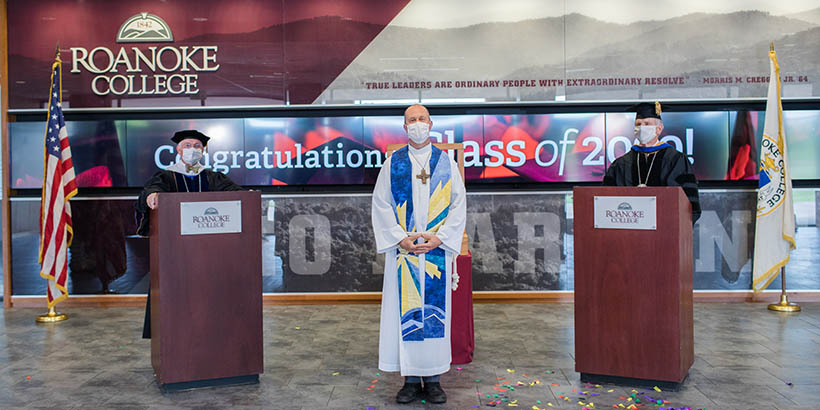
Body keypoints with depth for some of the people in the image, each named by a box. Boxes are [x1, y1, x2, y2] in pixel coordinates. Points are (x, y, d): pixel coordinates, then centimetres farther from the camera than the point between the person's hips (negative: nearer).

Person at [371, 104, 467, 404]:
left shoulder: (446, 162, 7)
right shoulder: (392, 163, 6)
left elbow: (459, 204, 3)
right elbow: (381, 205, 2)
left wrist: (440, 237, -9)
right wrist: (401, 238, -10)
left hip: (438, 248, 0)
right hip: (403, 251, 0)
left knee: (436, 310, 3)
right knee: (405, 312, 1)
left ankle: (433, 379, 13)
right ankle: (411, 379, 11)